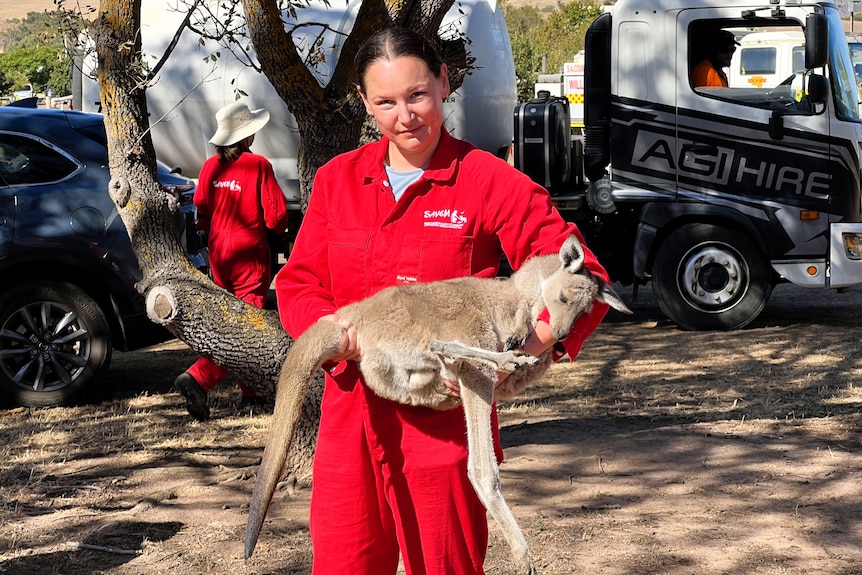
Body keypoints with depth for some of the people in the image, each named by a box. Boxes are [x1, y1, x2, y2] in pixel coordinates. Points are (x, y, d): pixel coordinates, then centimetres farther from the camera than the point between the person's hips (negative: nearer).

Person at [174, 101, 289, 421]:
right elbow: (276, 217, -13)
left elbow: (202, 214, 7)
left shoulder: (211, 166, 1)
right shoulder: (257, 166, -13)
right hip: (249, 255, -6)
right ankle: (198, 377, -21)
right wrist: (278, 224, 8)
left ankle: (250, 390, 24)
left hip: (218, 254, 6)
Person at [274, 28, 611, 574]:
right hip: (350, 416, 4)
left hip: (443, 420, -3)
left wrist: (520, 354, -24)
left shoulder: (490, 182, -5)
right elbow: (297, 284, 11)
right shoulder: (338, 180, 9)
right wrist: (334, 329, -12)